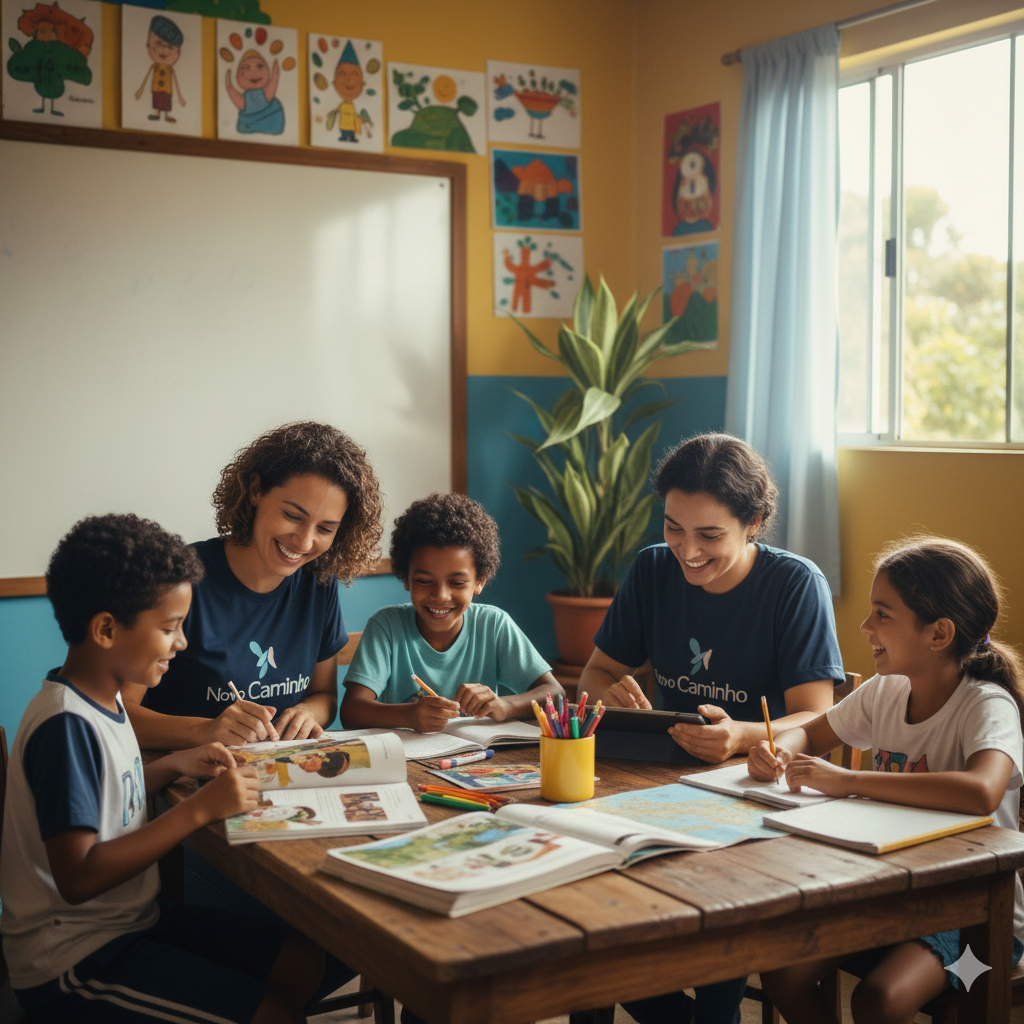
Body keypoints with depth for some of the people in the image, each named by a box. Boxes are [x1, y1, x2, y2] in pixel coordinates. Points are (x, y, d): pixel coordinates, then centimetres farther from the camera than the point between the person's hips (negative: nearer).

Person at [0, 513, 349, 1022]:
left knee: (303, 961, 7)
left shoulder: (101, 698, 5)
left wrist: (174, 766, 5)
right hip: (72, 959, -9)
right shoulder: (65, 726, -24)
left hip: (131, 919, 9)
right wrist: (199, 809, -25)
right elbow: (78, 877, -28)